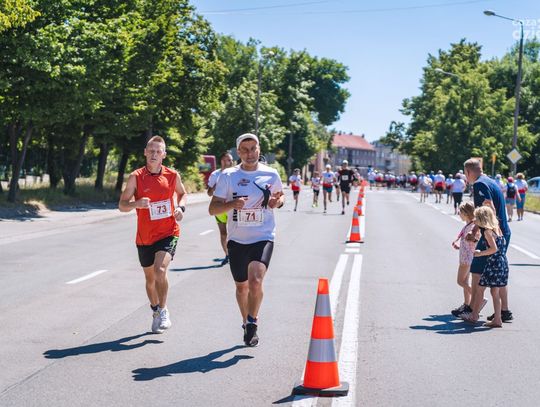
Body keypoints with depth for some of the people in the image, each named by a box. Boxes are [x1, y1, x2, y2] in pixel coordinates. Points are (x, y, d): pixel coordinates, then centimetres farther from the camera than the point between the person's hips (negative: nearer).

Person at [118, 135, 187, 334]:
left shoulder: (173, 175, -1)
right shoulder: (136, 177, -5)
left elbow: (182, 193, 19)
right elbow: (122, 205, -4)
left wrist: (181, 207, -2)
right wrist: (136, 204, -25)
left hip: (168, 233, -1)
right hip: (145, 236, 1)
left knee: (160, 270, -23)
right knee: (150, 278, 13)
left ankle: (163, 311, -7)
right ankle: (155, 312, 36)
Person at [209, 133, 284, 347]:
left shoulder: (271, 174, 0)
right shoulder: (228, 175, -3)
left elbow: (280, 195, 19)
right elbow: (213, 208, -4)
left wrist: (277, 202, -5)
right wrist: (232, 204, -23)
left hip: (263, 237, -1)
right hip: (237, 239, 2)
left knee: (256, 281, -22)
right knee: (241, 286, 14)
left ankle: (252, 323, -4)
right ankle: (247, 324, 36)